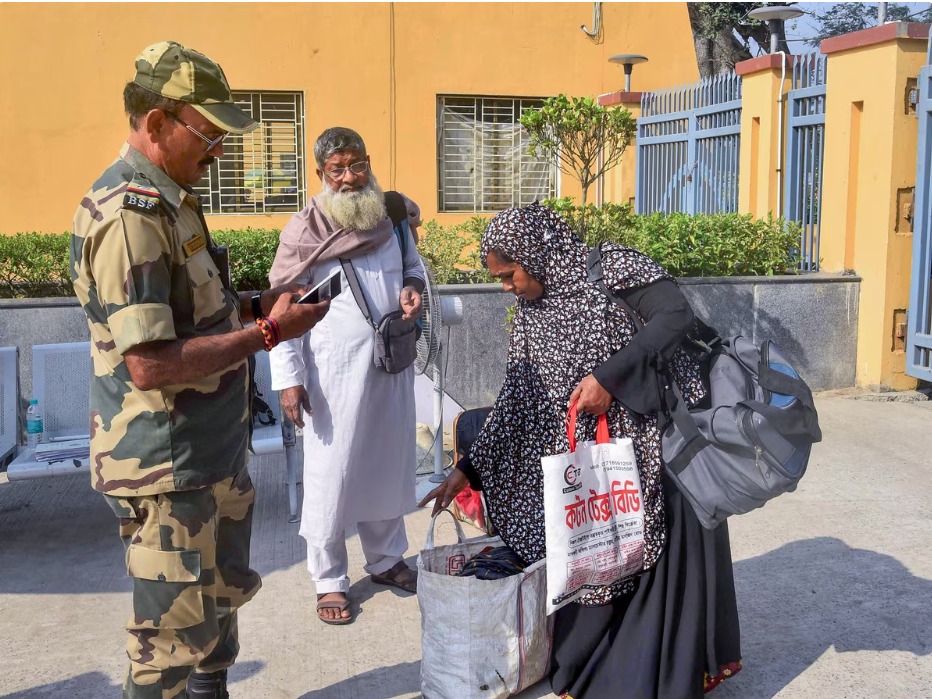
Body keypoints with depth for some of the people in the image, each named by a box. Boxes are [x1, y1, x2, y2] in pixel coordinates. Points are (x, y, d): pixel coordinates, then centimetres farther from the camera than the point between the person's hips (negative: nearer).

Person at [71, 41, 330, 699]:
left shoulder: (169, 198, 9)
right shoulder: (128, 215, -23)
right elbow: (149, 365, -28)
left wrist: (257, 304, 4)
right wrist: (265, 333, -22)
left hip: (214, 453, 10)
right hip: (167, 467, -10)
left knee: (223, 595, 26)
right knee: (175, 634, 6)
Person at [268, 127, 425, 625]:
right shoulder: (306, 231, -8)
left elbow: (413, 263, 21)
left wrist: (413, 287, -4)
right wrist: (289, 378, -12)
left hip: (392, 364, 5)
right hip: (334, 370, -4)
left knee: (389, 463, 14)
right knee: (331, 473, 1)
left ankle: (386, 559, 33)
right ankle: (329, 580, 17)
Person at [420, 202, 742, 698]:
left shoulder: (611, 266, -11)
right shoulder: (531, 311, 7)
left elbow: (677, 314, -20)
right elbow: (515, 401, 8)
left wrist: (609, 376, -24)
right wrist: (469, 469, 6)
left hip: (663, 432, -6)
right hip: (595, 452, 6)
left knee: (667, 555, 1)